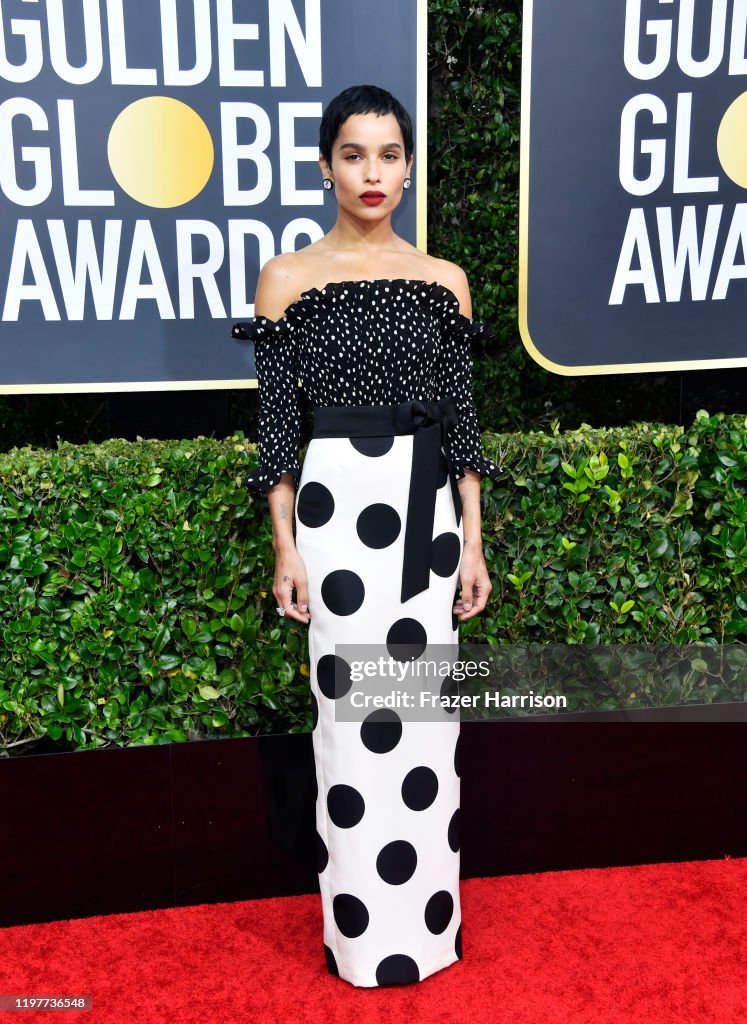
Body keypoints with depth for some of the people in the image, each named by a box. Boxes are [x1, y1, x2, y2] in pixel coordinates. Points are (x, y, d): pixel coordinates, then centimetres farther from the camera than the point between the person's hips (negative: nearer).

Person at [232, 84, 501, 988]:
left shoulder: (443, 281, 8)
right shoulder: (287, 278, 2)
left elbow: (461, 417, 8)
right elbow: (277, 421, 0)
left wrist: (473, 540, 4)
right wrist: (284, 546, -5)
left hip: (428, 505, 3)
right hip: (338, 499, -2)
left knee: (426, 708, 9)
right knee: (352, 711, 2)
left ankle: (427, 916, 27)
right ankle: (364, 932, 21)